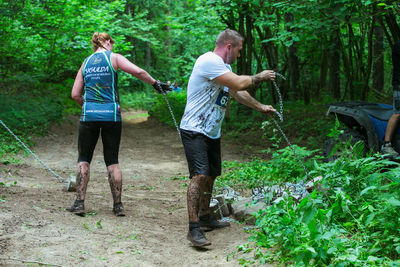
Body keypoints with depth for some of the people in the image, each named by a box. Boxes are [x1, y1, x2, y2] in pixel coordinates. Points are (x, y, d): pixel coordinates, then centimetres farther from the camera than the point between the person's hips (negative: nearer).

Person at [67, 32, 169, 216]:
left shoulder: (86, 62, 13)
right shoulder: (113, 58, 3)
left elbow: (75, 94, 10)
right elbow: (138, 72, -10)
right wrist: (155, 83, 4)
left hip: (88, 116, 2)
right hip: (111, 116, -2)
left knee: (84, 159, 10)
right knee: (112, 161, 7)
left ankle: (79, 203, 2)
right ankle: (118, 205, 9)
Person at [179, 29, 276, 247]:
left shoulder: (222, 66, 17)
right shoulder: (209, 61, -17)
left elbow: (237, 93, 28)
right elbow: (239, 84, -22)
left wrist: (260, 107, 29)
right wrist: (259, 77, -5)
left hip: (212, 132, 10)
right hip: (194, 131, -10)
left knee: (211, 175, 16)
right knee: (199, 175, -19)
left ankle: (205, 217, 30)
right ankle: (194, 228, -19)